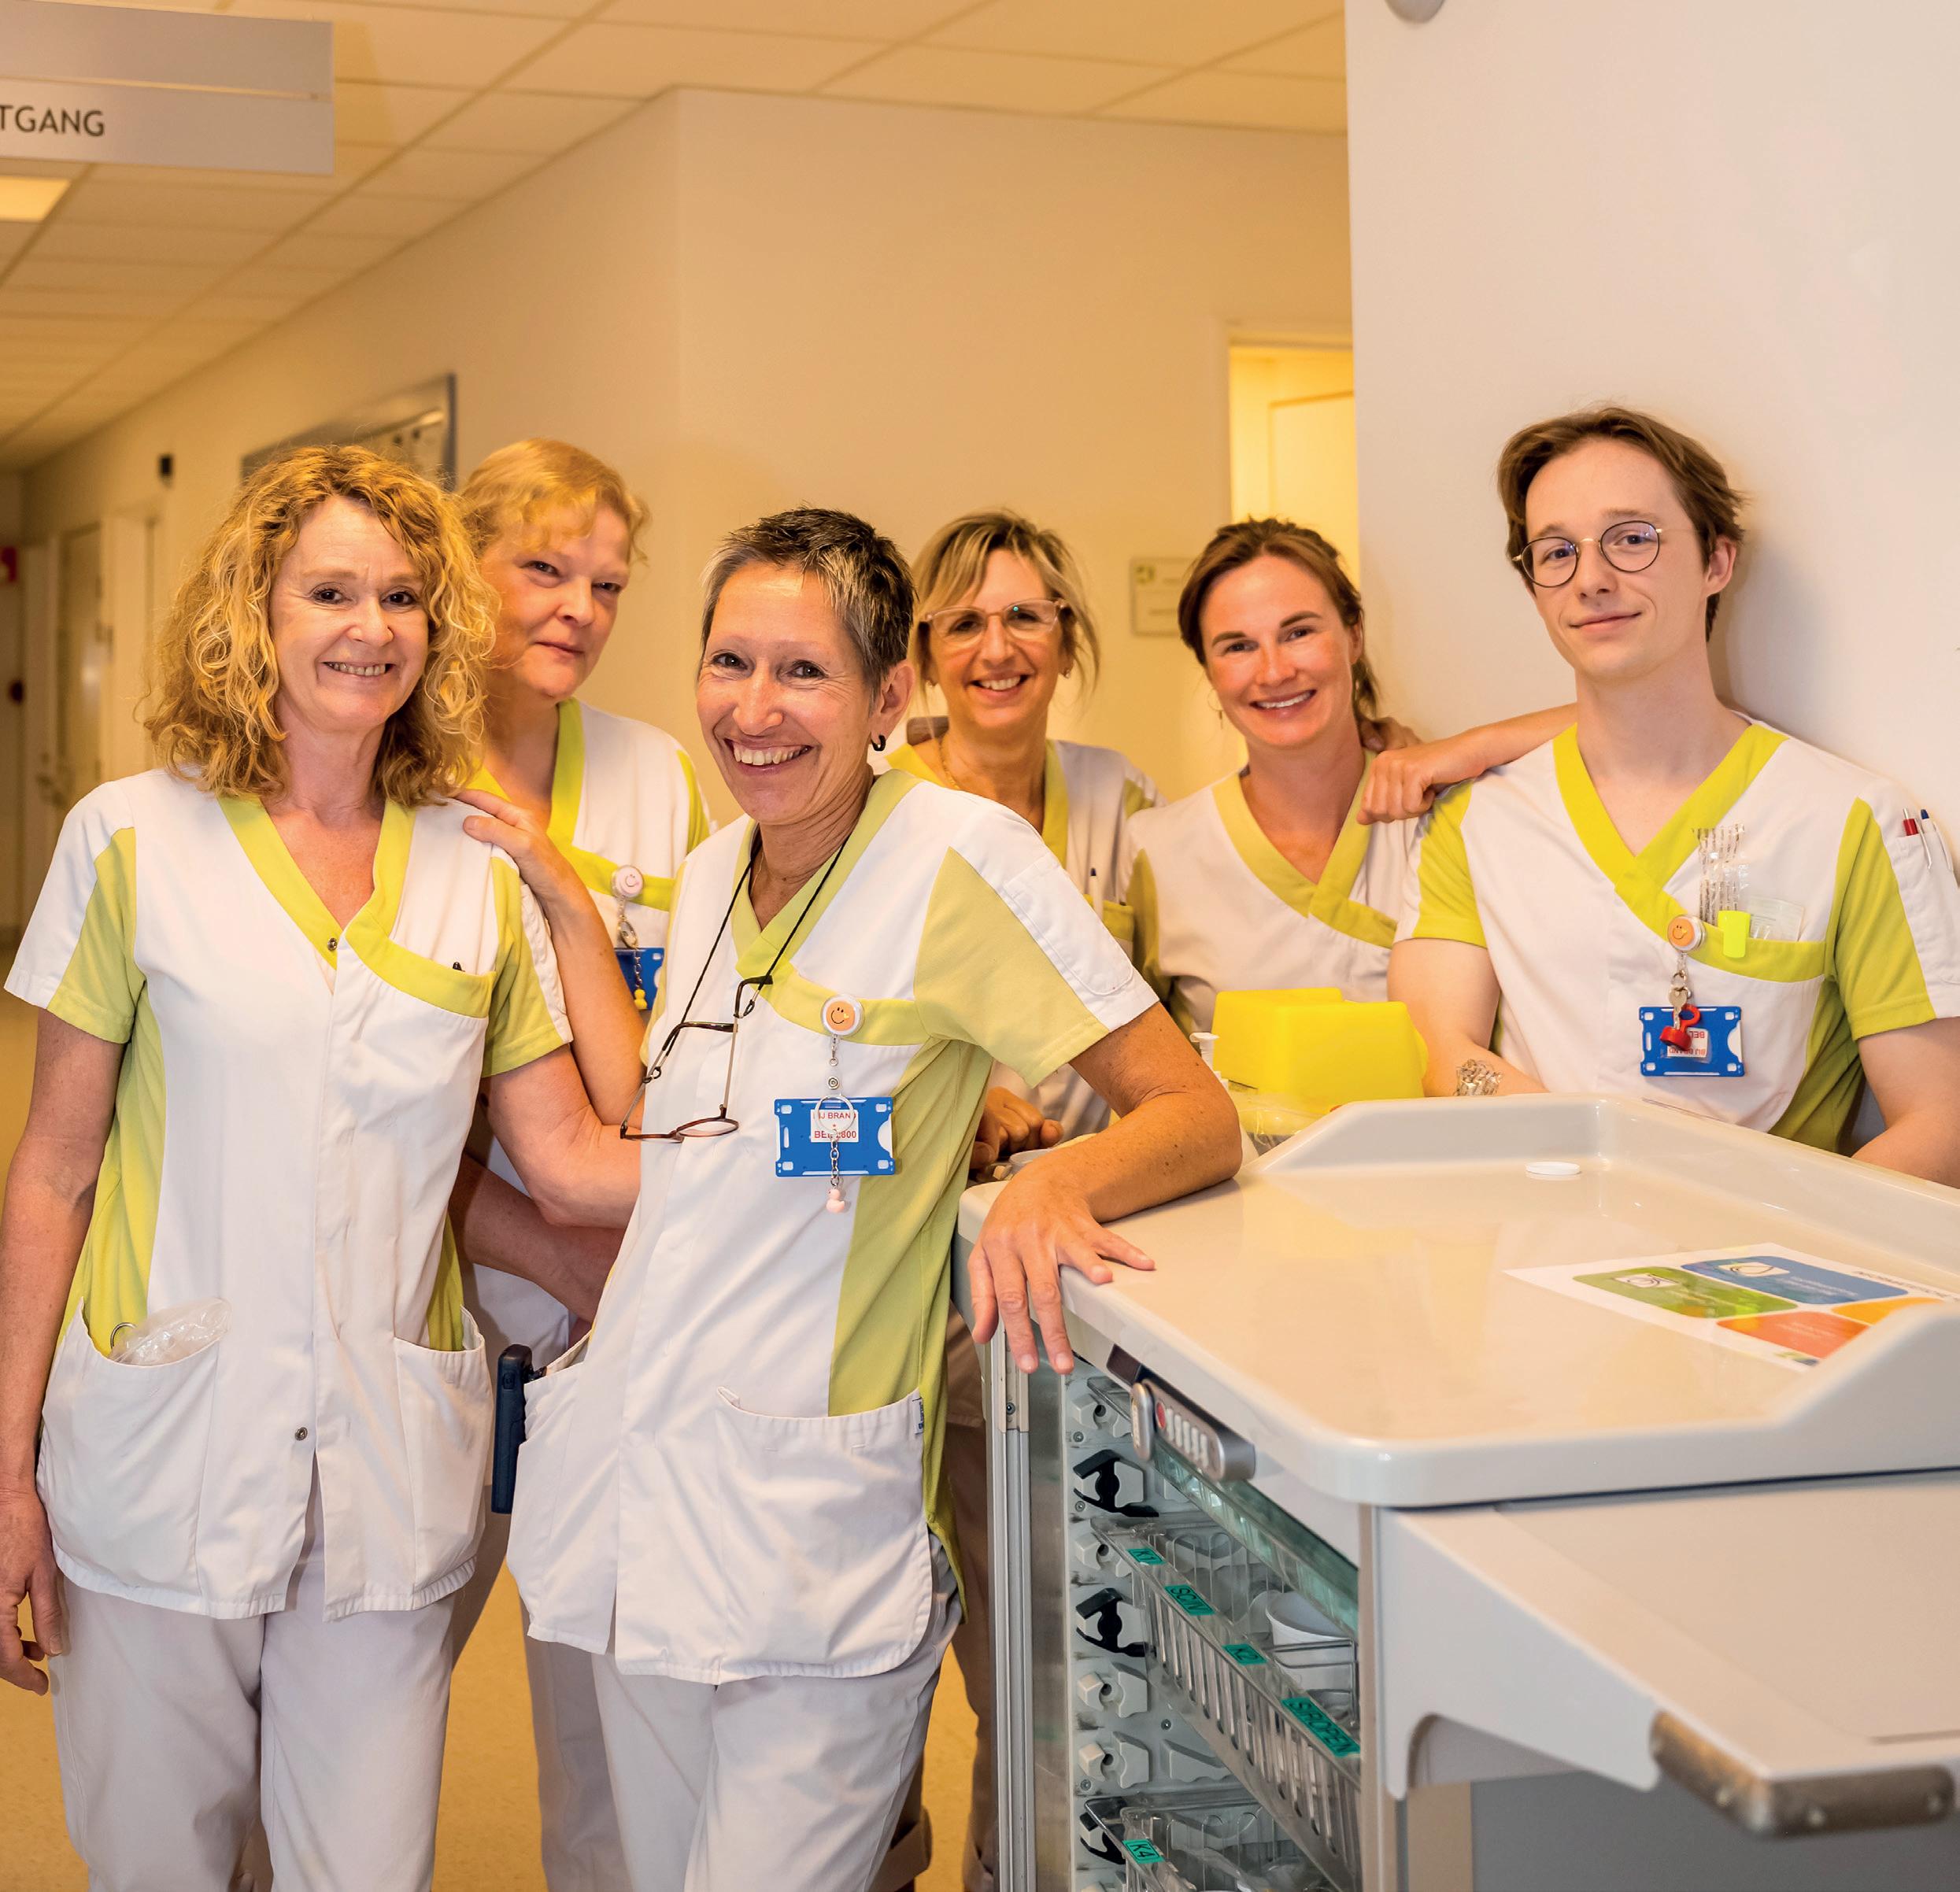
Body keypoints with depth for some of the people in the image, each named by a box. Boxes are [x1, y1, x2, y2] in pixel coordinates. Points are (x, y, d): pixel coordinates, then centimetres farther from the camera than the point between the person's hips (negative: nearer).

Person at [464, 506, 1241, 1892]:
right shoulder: (714, 873, 8)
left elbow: (1199, 1117, -14)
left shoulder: (959, 856, -13)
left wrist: (1054, 1185, -33)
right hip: (639, 1485, 7)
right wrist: (563, 901, 12)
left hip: (814, 1525, -7)